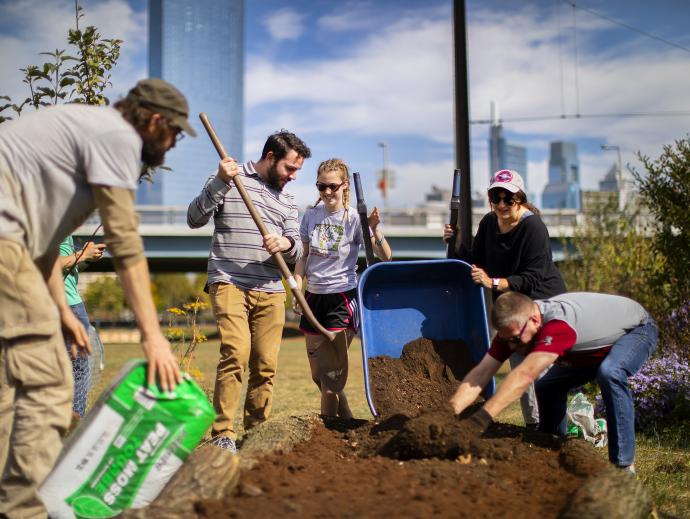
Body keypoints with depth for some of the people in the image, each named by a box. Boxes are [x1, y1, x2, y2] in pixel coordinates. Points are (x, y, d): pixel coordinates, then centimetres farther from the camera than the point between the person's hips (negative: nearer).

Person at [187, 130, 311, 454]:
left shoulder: (287, 200, 20)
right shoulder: (230, 180, 5)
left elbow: (297, 251, 14)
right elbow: (194, 219, -3)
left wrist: (286, 243, -10)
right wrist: (220, 183, -14)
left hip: (270, 292, 5)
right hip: (229, 283, -5)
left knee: (266, 364, 1)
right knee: (235, 353, -20)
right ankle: (223, 433, -14)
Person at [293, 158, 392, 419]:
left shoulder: (354, 218, -8)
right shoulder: (311, 216, 5)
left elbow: (386, 257, -11)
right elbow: (304, 257, 12)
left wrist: (375, 229, -25)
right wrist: (297, 290, 2)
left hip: (342, 298, -5)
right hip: (314, 297, 6)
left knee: (331, 374, -7)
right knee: (317, 374, 13)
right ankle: (347, 421, 30)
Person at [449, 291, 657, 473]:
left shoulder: (558, 322, -43)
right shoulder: (513, 325, -20)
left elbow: (524, 375, -52)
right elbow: (481, 373, -24)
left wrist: (480, 418, -56)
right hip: (595, 348, 8)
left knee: (609, 373, -35)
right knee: (548, 387, -4)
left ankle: (624, 465, -25)